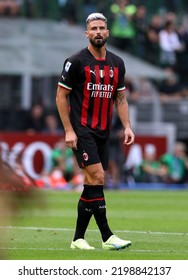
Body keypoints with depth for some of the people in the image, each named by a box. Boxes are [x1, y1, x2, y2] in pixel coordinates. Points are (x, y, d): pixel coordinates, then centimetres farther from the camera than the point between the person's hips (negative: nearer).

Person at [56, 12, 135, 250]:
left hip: (103, 132, 6)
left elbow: (120, 98, 17)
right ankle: (107, 237, -15)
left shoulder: (117, 64, 10)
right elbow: (61, 96, -5)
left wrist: (127, 126, 5)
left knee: (92, 185, 6)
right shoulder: (76, 62, -7)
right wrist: (68, 130, -10)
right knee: (97, 178, -16)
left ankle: (78, 238, 14)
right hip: (81, 130, -6)